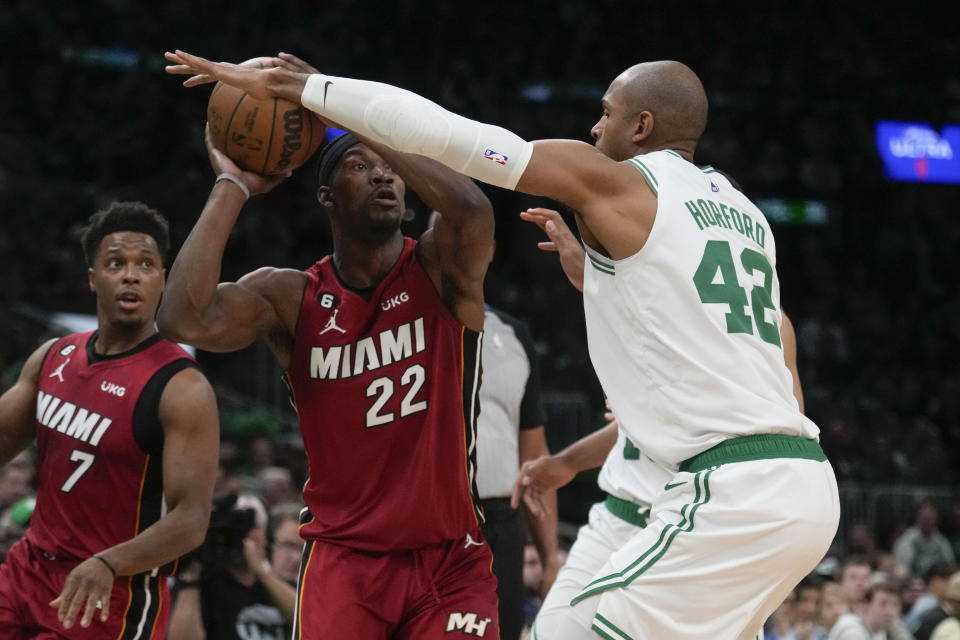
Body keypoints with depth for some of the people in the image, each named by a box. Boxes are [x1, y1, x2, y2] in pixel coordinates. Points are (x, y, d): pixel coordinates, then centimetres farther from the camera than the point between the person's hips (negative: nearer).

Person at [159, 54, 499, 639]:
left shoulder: (440, 271, -5)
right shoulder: (291, 299, -1)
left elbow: (472, 209, -30)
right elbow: (186, 320, -20)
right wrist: (234, 187, -12)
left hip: (452, 561, 0)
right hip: (345, 558, 0)